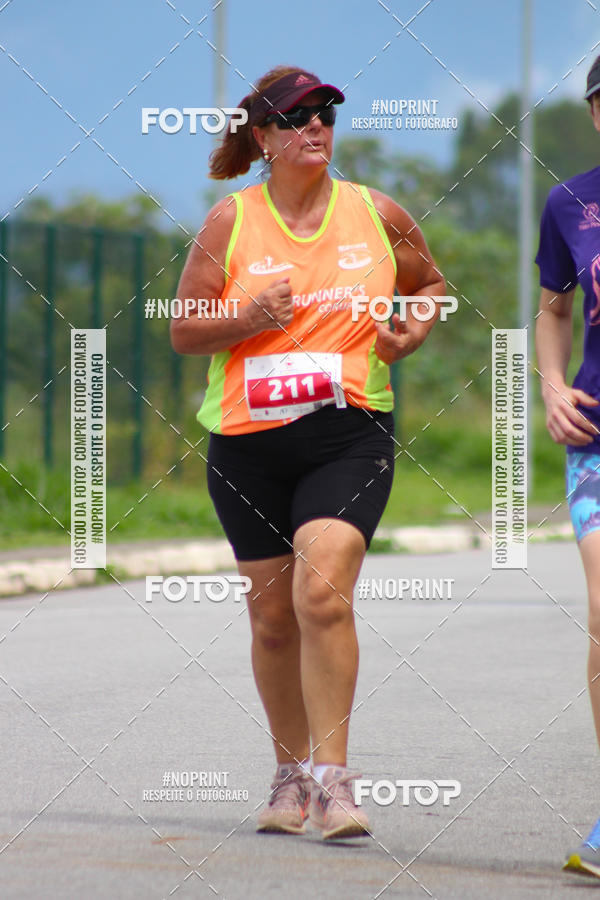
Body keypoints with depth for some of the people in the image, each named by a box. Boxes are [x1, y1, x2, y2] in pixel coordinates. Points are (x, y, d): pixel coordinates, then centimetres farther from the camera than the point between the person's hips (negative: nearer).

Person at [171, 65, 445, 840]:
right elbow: (183, 333, 3)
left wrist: (415, 330, 0)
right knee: (273, 615, 9)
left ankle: (333, 777, -16)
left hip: (348, 433, -1)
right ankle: (291, 773, 28)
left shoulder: (376, 214, 5)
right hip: (247, 440, 1)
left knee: (323, 592, -21)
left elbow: (430, 286, 21)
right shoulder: (230, 222, 2)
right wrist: (248, 318, -15)